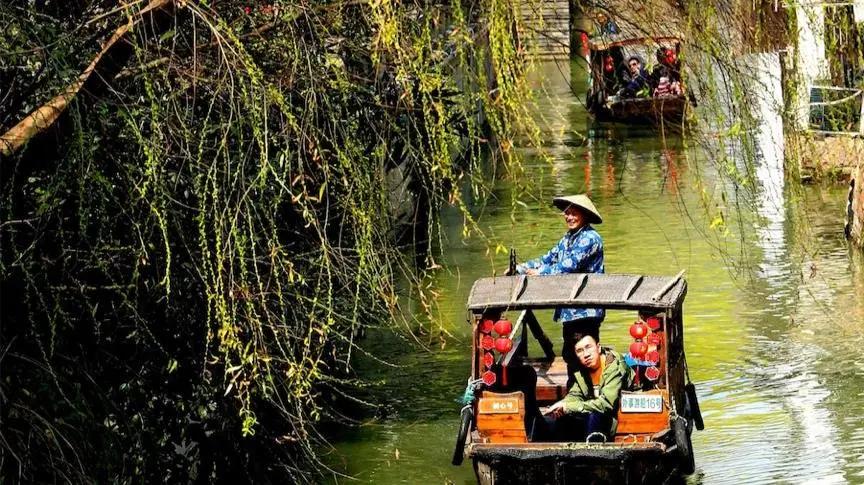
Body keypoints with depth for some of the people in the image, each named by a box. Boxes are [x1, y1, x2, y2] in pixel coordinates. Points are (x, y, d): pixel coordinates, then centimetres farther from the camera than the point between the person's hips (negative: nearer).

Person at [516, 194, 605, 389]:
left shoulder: (590, 238, -12)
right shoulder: (568, 238, 16)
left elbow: (569, 266, -19)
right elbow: (548, 259, 18)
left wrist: (539, 273, -10)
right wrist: (520, 268, 7)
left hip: (586, 311, -9)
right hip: (570, 309, 9)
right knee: (570, 355, 13)